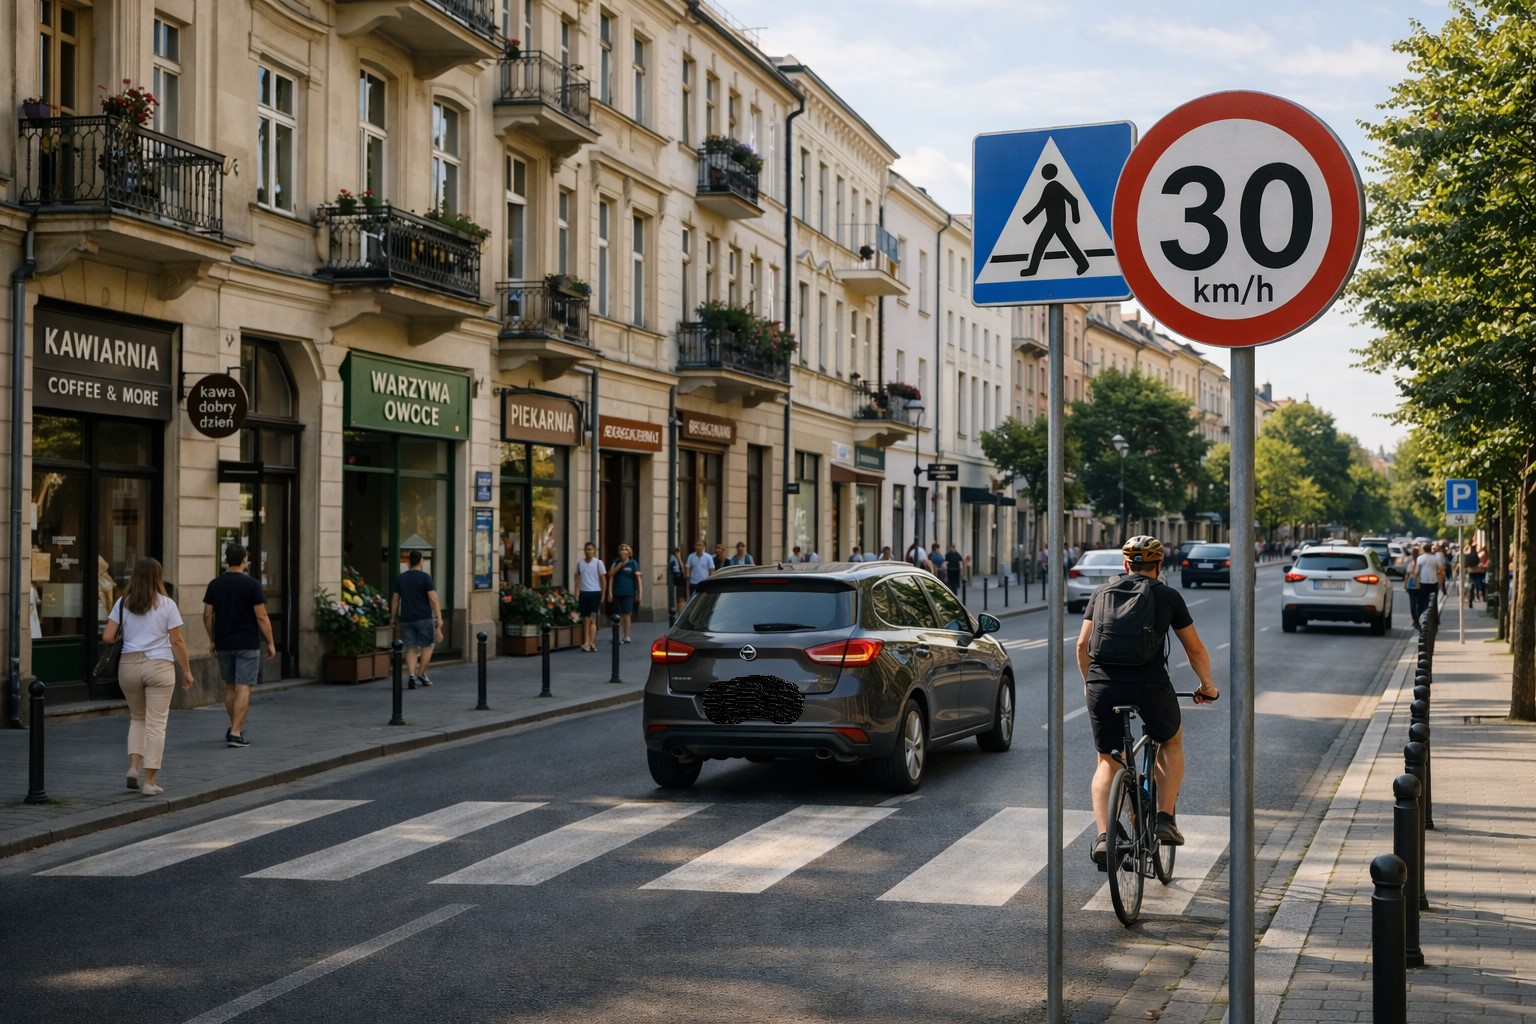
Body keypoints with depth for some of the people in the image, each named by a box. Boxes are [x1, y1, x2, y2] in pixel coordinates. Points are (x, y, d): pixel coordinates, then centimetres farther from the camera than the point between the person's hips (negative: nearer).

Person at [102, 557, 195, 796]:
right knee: (156, 723, 2)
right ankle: (149, 781, 1)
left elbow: (107, 637, 0)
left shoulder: (123, 603, 4)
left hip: (129, 665, 3)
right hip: (159, 666, -3)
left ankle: (133, 767, 6)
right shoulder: (167, 605, -3)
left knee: (137, 718, 21)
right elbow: (177, 642, -3)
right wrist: (186, 670, 6)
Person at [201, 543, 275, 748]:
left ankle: (235, 726, 30)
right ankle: (235, 733, -11)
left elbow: (207, 615, 6)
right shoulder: (252, 584, -9)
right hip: (247, 644, -5)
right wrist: (270, 643, -2)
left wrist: (212, 640, 17)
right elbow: (261, 617, -10)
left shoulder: (215, 584, 4)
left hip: (224, 644, 5)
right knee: (243, 688, -4)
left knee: (230, 686, 18)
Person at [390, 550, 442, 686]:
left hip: (406, 619, 4)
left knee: (411, 649, 4)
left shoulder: (400, 578, 8)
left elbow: (395, 599, 11)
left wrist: (393, 617, 22)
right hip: (424, 617, -4)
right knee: (427, 646, 11)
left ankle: (411, 675, -12)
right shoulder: (425, 577, -6)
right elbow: (433, 598, -11)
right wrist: (439, 617, -10)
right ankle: (421, 674, 7)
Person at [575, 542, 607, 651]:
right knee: (585, 619, 5)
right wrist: (577, 593, 3)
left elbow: (603, 580, 2)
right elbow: (578, 578, 11)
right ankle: (587, 643, 6)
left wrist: (603, 595, 0)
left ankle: (591, 642, -13)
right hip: (583, 593, 3)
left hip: (595, 593, -3)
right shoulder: (580, 563, 7)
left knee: (592, 618, -9)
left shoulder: (598, 563, -1)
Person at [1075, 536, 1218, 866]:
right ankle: (1165, 819, 18)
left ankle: (1103, 836, -1)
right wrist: (1207, 685, 32)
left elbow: (1082, 645, 13)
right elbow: (1195, 649, 16)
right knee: (1171, 742, 27)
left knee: (1107, 763, 16)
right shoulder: (1168, 596, 11)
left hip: (1102, 687, 2)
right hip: (1151, 686, -2)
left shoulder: (1102, 592, 16)